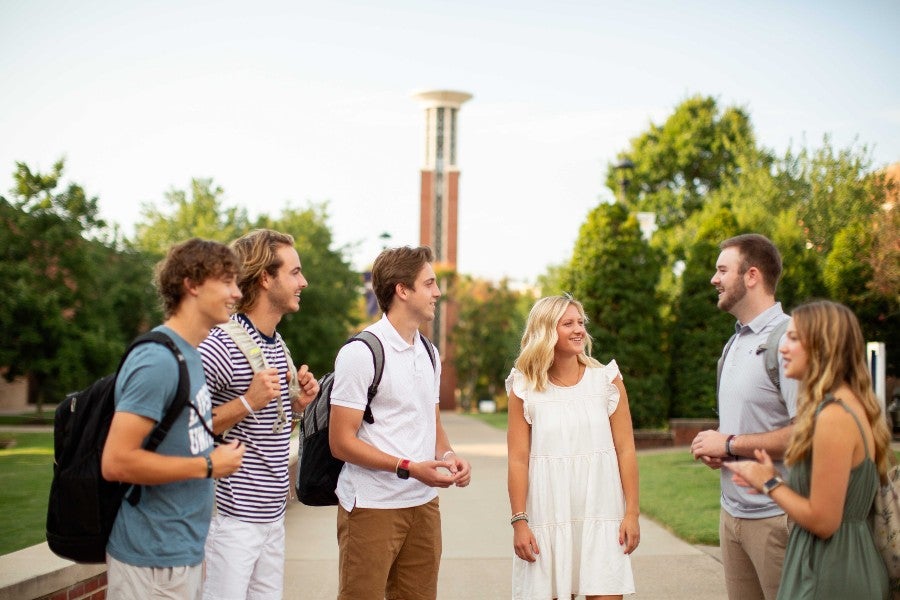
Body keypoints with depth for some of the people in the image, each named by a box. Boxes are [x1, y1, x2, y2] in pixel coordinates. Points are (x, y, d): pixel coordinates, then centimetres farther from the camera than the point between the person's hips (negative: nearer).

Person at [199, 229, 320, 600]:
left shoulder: (278, 346, 13)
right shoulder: (220, 345, -15)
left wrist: (296, 403, 5)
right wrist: (247, 402, -23)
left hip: (272, 514, 8)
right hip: (232, 517, -8)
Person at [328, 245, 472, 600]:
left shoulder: (428, 353, 13)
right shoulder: (361, 353, -10)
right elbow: (341, 443, -13)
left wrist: (448, 456, 1)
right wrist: (409, 468, -21)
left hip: (424, 504, 7)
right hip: (372, 507, -7)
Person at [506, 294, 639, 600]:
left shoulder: (606, 380, 3)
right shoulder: (525, 389, 0)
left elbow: (625, 449, 2)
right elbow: (518, 459, -1)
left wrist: (632, 512, -2)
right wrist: (519, 521, -5)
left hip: (601, 515, 1)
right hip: (547, 516, 0)